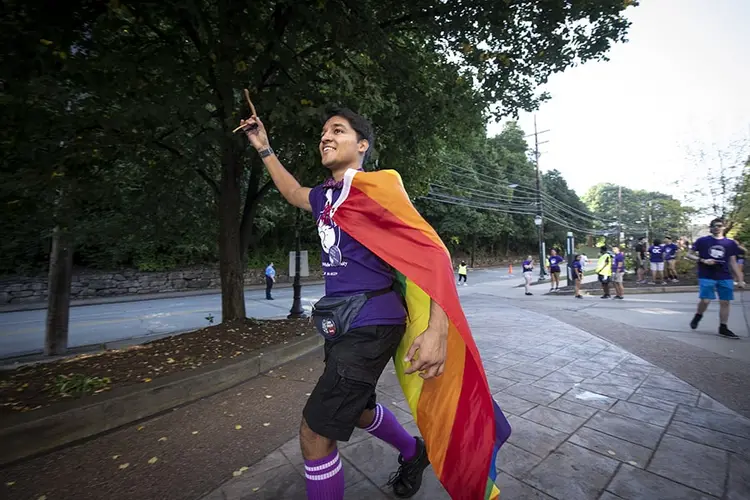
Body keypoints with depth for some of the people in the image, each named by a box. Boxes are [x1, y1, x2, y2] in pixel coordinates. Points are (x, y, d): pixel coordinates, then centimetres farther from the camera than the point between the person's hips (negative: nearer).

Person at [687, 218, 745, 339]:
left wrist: (740, 279, 8)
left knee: (725, 302, 4)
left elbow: (733, 263, 11)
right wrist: (703, 260, -15)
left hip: (725, 278, 4)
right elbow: (689, 254, 2)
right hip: (706, 276, -3)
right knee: (705, 300, -11)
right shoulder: (702, 241, 0)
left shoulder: (730, 243, 8)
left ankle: (723, 328, 14)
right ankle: (698, 316, 18)